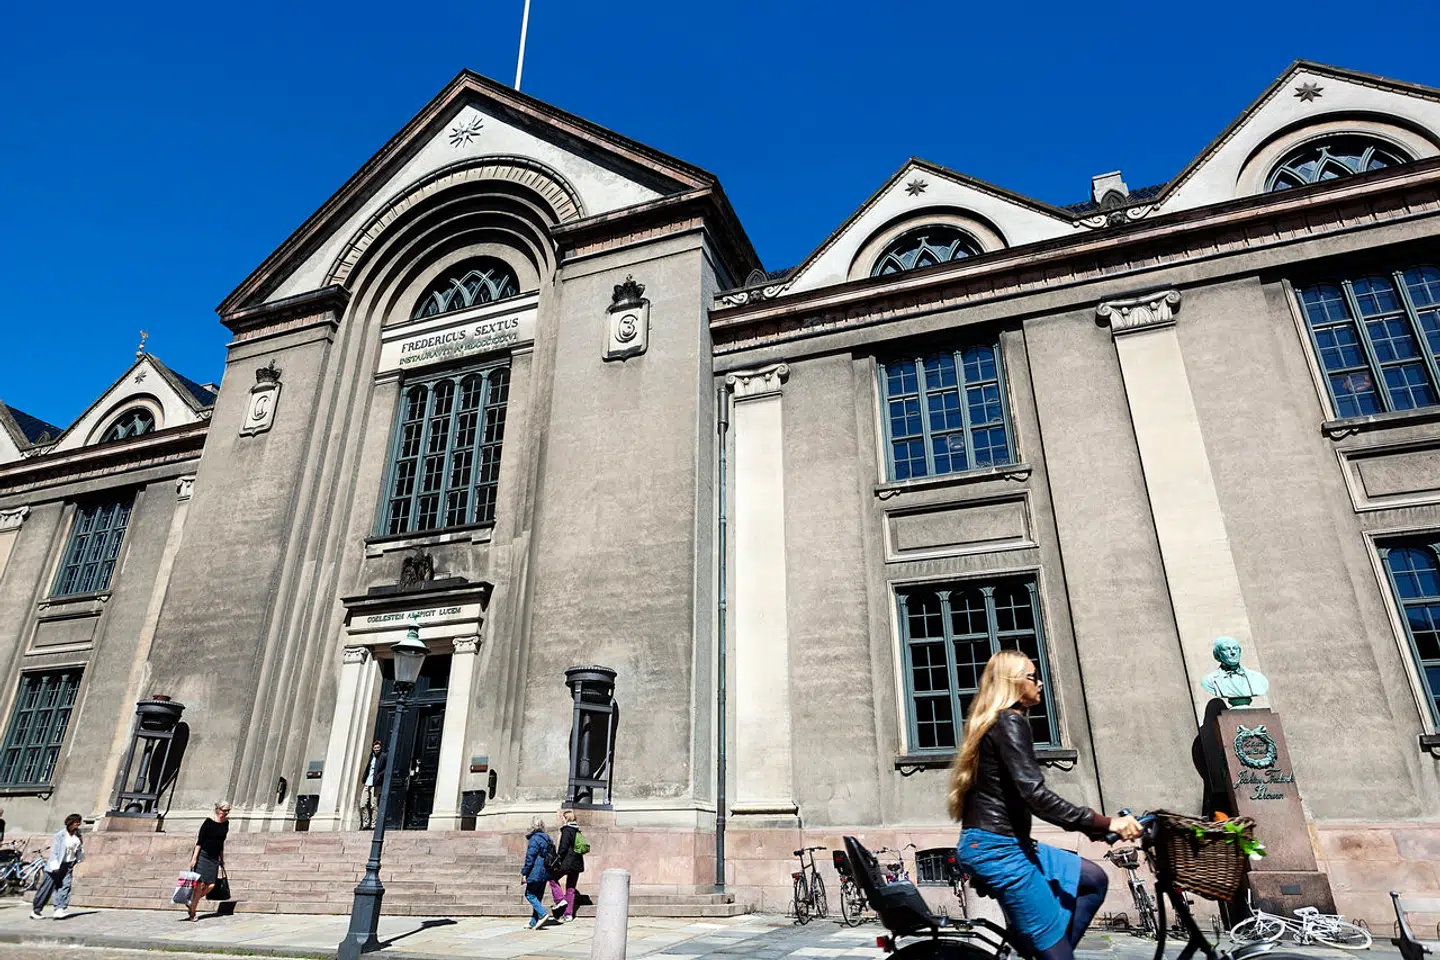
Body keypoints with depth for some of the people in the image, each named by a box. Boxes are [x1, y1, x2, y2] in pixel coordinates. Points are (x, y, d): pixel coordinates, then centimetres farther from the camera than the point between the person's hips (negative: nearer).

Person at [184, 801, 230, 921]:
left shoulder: (226, 824, 8)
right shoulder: (208, 822, -9)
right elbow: (199, 840, -10)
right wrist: (194, 857, -16)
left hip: (214, 858, 5)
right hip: (202, 855, -5)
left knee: (211, 885, -4)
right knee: (200, 884, -8)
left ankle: (192, 901, 20)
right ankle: (192, 913, 6)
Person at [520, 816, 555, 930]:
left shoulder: (534, 839, -12)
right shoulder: (547, 838, 12)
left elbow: (530, 858, -15)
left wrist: (524, 872, -9)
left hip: (536, 872, -8)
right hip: (545, 873, 8)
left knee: (529, 894, 2)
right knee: (537, 897, 13)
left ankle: (543, 914, -11)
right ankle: (534, 923, 15)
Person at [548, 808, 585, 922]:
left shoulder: (567, 829, -10)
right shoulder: (577, 830, 14)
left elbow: (563, 847, -16)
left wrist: (558, 859, -9)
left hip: (567, 861, -8)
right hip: (577, 863, 8)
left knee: (553, 878, 13)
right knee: (571, 888, 12)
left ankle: (560, 899, 4)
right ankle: (568, 914, 13)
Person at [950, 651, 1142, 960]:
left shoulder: (994, 723, 18)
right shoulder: (1010, 722, -13)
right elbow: (1036, 796, -23)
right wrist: (1106, 823, -22)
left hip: (1002, 844, 10)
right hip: (997, 848, -10)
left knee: (1093, 880, 16)